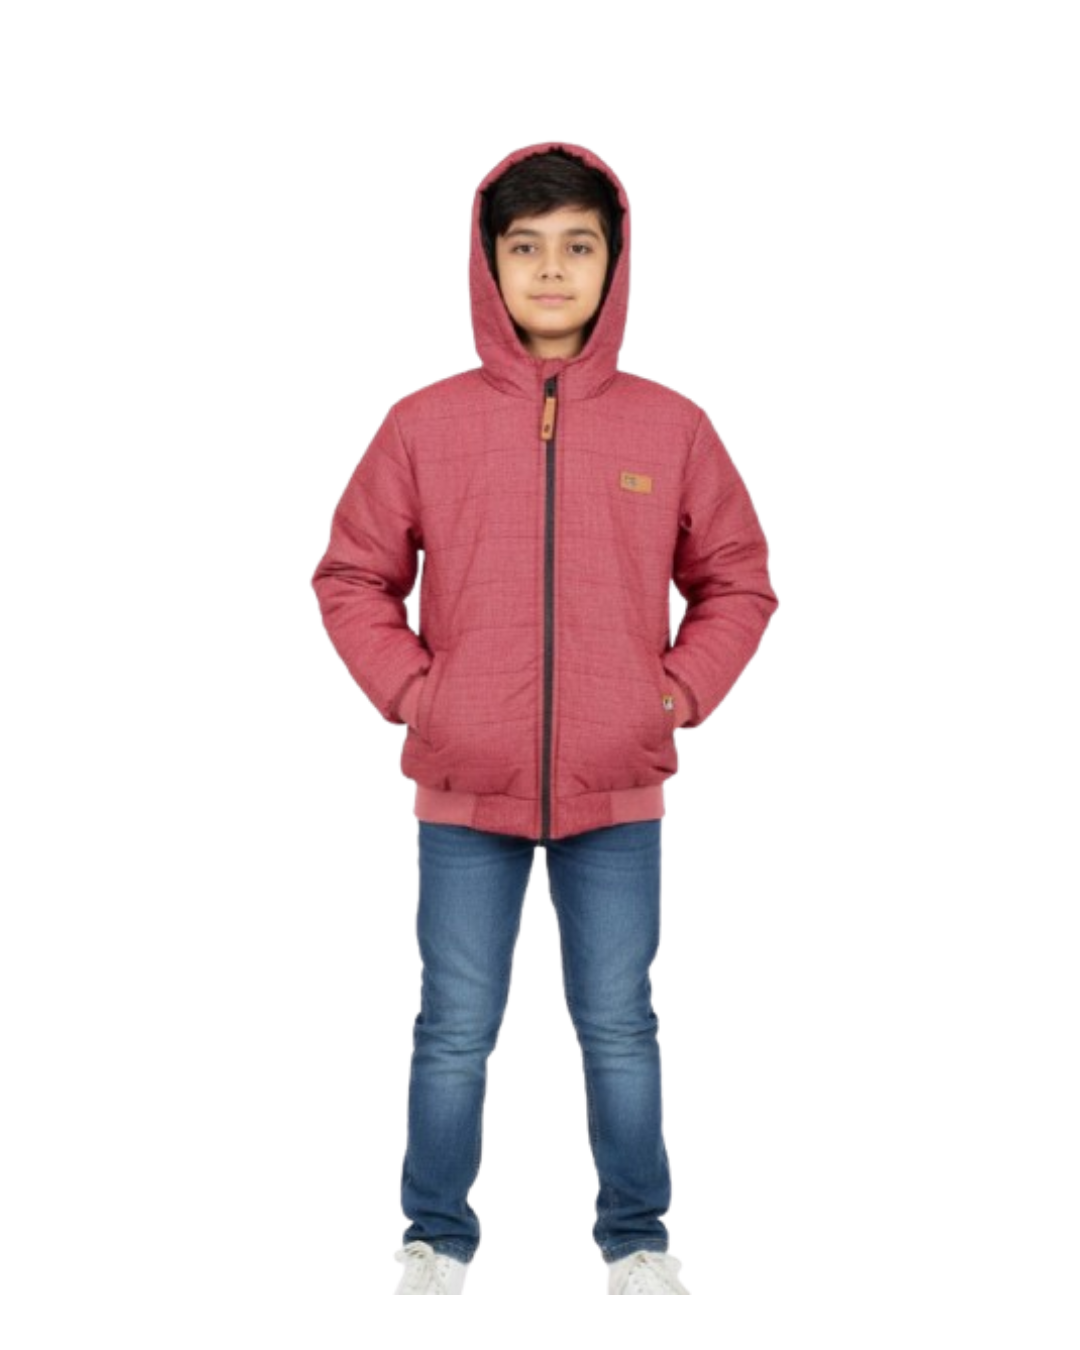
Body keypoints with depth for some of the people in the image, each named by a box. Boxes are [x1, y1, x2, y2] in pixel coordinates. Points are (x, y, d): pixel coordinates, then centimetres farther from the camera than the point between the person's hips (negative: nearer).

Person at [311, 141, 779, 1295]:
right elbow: (354, 576, 6)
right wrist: (408, 690, -4)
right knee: (454, 1032, 9)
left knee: (619, 1028, 11)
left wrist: (678, 694, -2)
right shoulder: (424, 425, -1)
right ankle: (435, 1241, 25)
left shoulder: (670, 427, 1)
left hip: (618, 791, 0)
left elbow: (736, 583, 8)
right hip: (464, 789, 0)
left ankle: (638, 1241, 27)